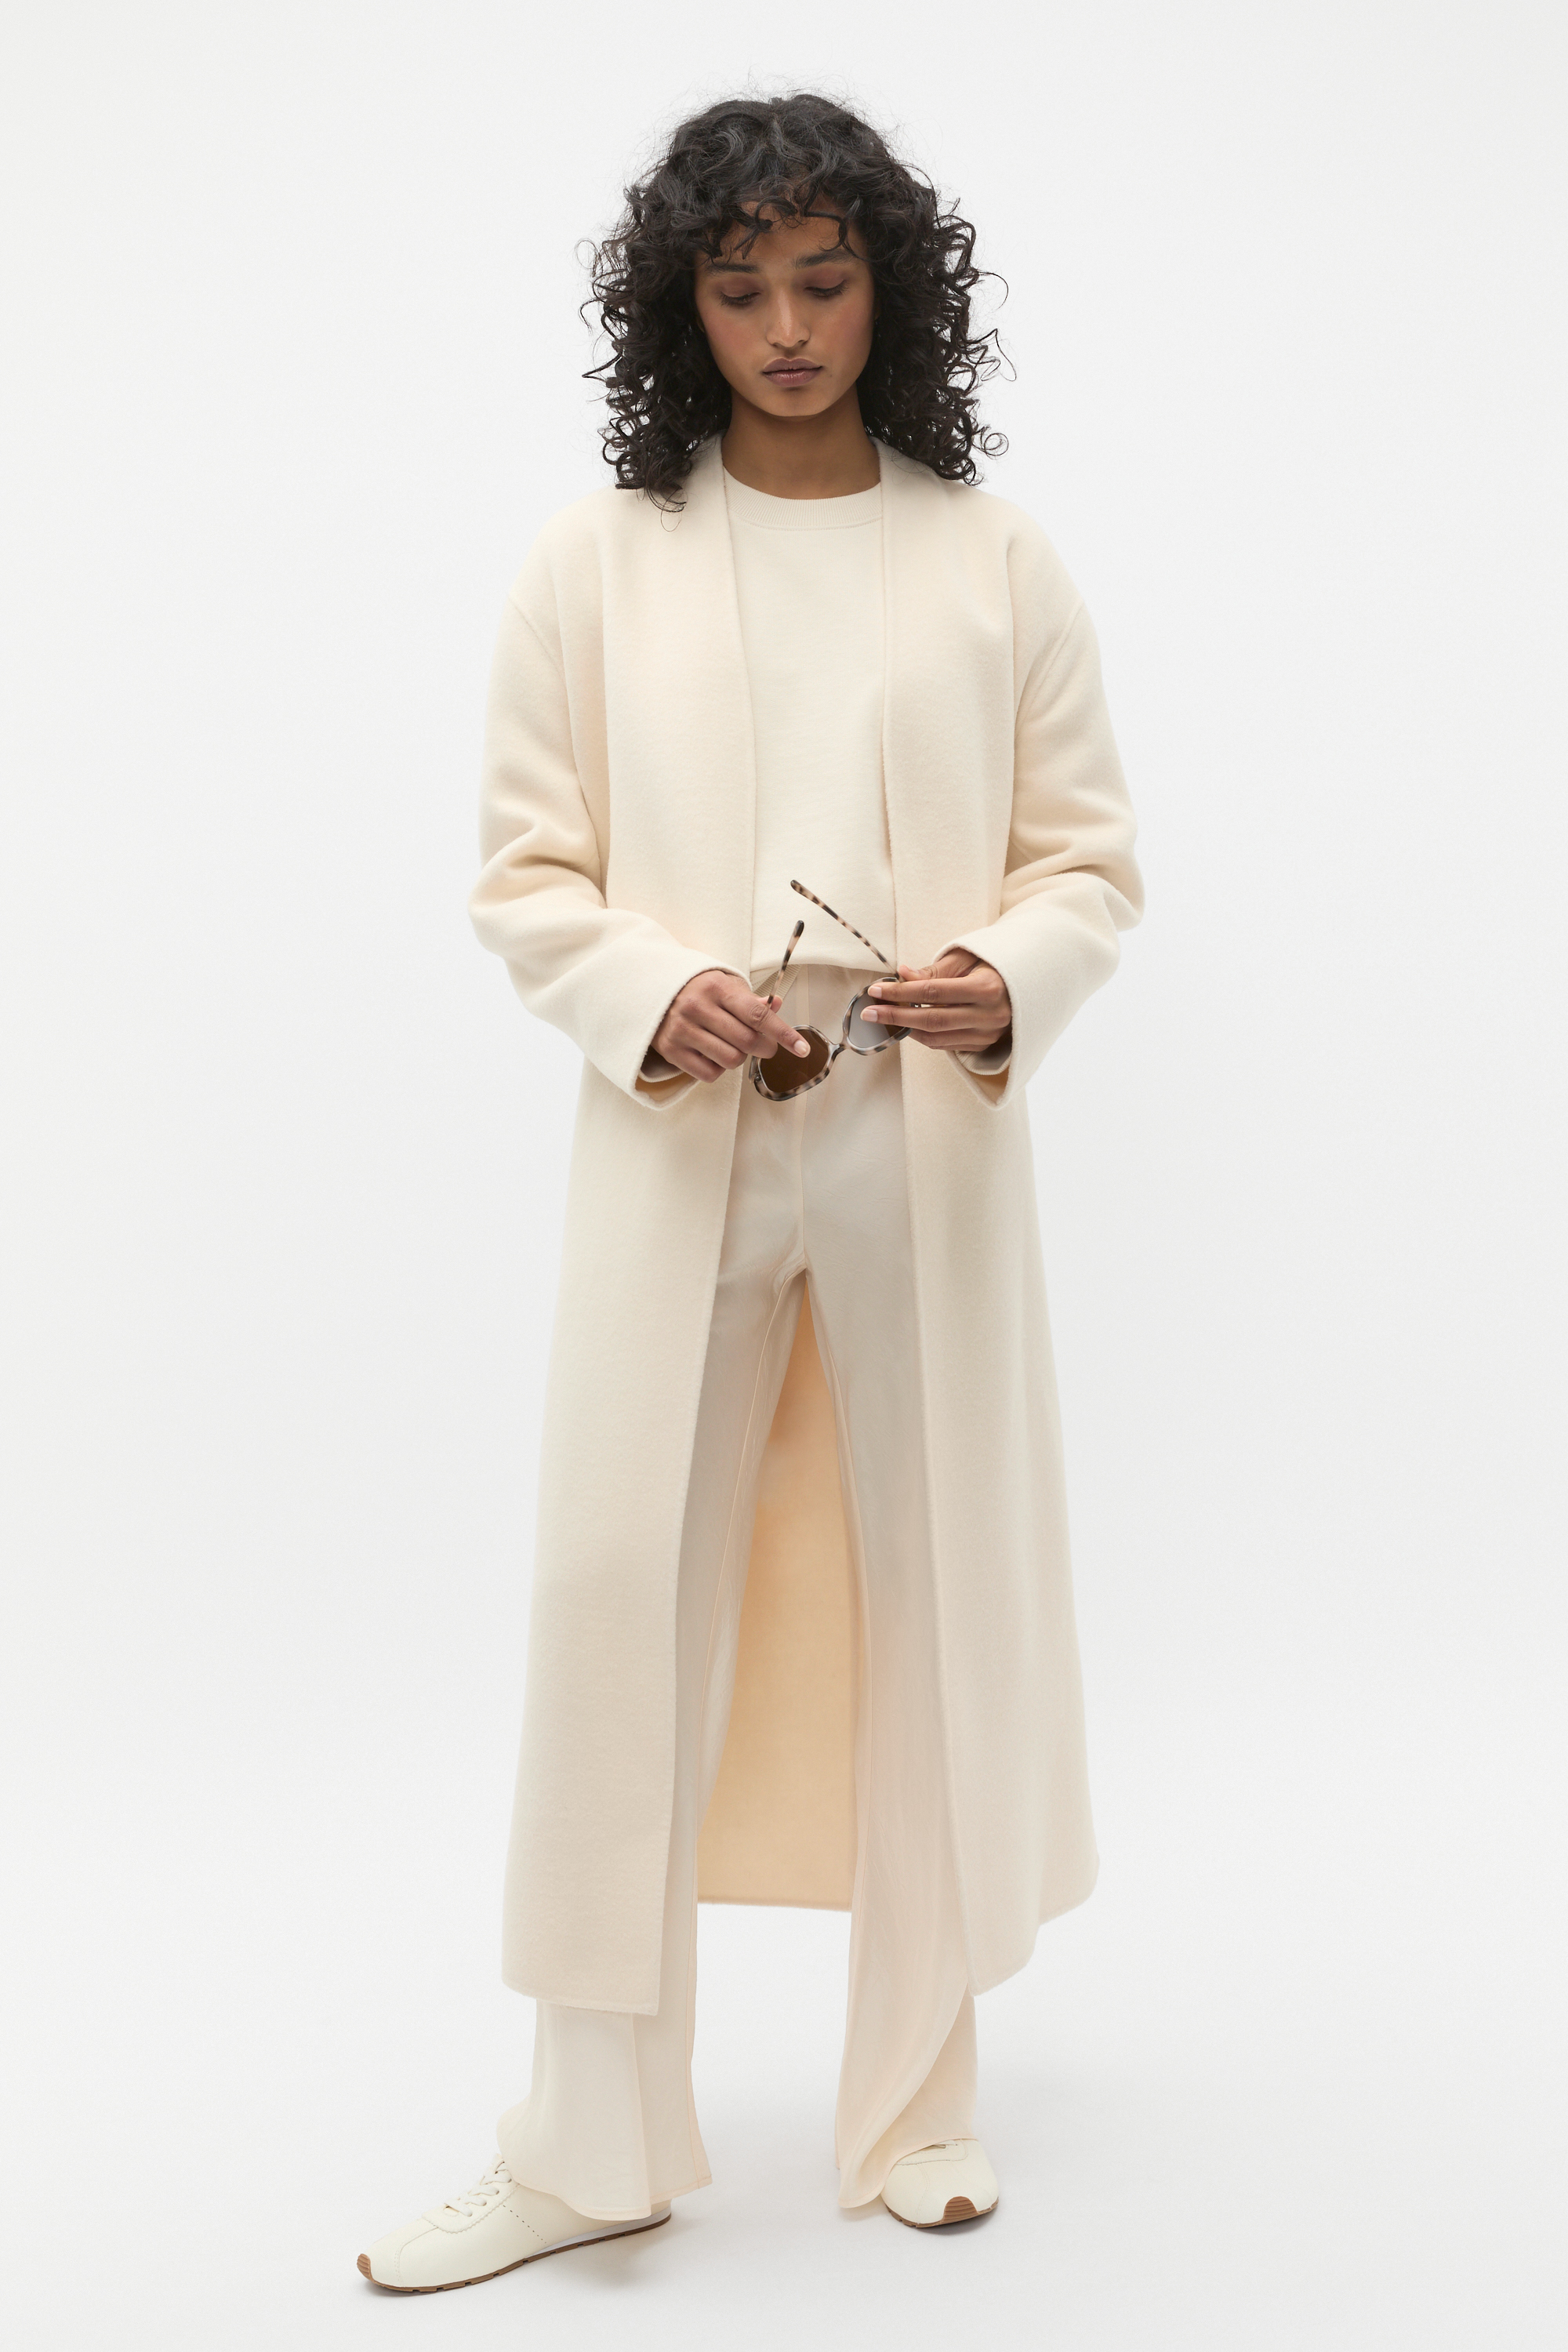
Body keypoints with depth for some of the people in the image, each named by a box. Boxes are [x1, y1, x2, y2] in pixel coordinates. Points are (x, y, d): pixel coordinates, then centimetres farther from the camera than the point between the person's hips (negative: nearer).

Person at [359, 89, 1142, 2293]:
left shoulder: (995, 557, 7)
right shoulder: (597, 560, 5)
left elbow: (1091, 855, 7)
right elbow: (526, 873, 5)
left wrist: (1009, 983, -13)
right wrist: (650, 998, -15)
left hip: (927, 1146, 1)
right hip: (678, 1142, 0)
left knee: (935, 1595, 7)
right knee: (623, 1598, -1)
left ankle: (921, 2108, 25)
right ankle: (592, 2142, 14)